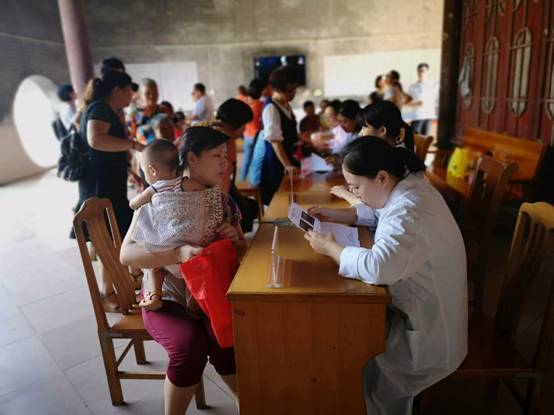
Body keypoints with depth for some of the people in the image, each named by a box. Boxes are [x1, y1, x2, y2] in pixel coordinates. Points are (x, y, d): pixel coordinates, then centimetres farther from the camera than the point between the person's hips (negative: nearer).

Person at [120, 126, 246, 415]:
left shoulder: (224, 202, 4)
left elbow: (243, 254, 13)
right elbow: (127, 254, -17)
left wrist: (234, 241, -12)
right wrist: (179, 254, -34)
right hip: (168, 297, -2)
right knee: (189, 346, -28)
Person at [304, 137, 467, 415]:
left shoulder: (409, 213, -32)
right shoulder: (406, 184, -2)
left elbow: (377, 267, -45)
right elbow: (375, 213, 16)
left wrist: (329, 247, -29)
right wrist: (335, 215, 2)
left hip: (427, 329, -9)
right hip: (422, 307, 9)